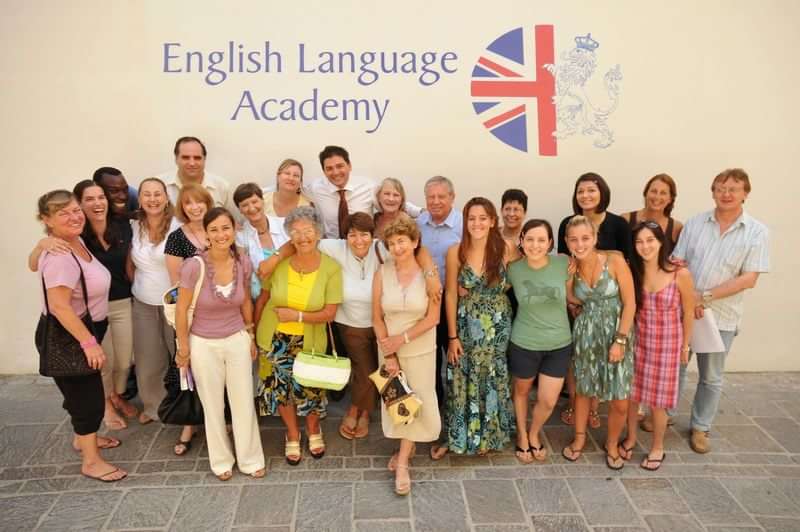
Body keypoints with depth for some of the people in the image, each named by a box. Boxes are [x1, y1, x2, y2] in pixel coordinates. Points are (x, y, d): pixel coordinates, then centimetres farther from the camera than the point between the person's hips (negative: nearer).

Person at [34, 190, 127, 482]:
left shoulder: (76, 241, 1)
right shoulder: (59, 257, -28)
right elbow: (59, 306, -32)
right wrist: (89, 342, -28)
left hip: (85, 329, 10)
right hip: (67, 337, -10)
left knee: (82, 390, 25)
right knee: (88, 395, 1)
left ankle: (83, 437, 46)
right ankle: (91, 461, 17)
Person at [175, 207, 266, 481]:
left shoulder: (244, 264, -11)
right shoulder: (194, 266, -23)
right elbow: (181, 311, -11)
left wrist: (251, 337, 13)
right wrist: (183, 349, -4)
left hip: (237, 340, 2)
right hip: (204, 345, -2)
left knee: (244, 402, 10)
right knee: (213, 406, 14)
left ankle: (250, 459, 30)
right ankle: (221, 461, 35)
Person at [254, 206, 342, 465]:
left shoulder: (331, 268, -15)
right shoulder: (278, 263, -12)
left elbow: (329, 313, -14)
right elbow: (263, 298, 1)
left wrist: (297, 315, -22)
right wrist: (252, 331, 5)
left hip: (309, 342, -1)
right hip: (274, 339, 1)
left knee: (309, 388, 12)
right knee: (281, 388, 15)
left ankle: (313, 429, 46)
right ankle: (292, 435, 42)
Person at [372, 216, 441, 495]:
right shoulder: (382, 273, -9)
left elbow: (433, 318, -13)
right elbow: (377, 318, -6)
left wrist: (401, 339, -17)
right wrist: (388, 354, -9)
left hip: (420, 350, -2)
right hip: (389, 348, 2)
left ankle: (402, 463, 14)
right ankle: (407, 447, 33)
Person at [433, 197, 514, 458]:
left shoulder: (505, 250, -9)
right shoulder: (455, 252, -9)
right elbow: (451, 295, -5)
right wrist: (452, 336, -6)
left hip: (498, 326, 0)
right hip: (465, 326, 0)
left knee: (492, 381, 14)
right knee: (462, 383, 9)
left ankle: (487, 436, 35)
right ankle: (456, 436, 28)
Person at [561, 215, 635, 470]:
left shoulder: (615, 261, -15)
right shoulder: (572, 268, -3)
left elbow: (630, 304, -13)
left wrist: (620, 340, -14)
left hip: (616, 333, -3)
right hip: (585, 334, 3)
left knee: (620, 402, 1)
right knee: (583, 389, 14)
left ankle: (612, 444, 27)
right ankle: (579, 438, 37)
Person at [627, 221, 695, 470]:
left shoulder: (680, 274, -14)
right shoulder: (631, 272, -7)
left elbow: (688, 313, -4)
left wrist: (685, 346, 3)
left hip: (667, 344, -3)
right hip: (636, 341, 3)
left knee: (658, 400, 8)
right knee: (630, 394, 12)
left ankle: (657, 448, 30)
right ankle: (631, 438, 36)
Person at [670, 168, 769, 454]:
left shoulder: (757, 232, -6)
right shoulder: (694, 223, 0)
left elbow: (749, 279, -12)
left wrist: (705, 297, -18)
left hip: (721, 316, -1)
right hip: (681, 309, 1)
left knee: (711, 377, 12)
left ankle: (700, 427, 30)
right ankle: (665, 414, 33)